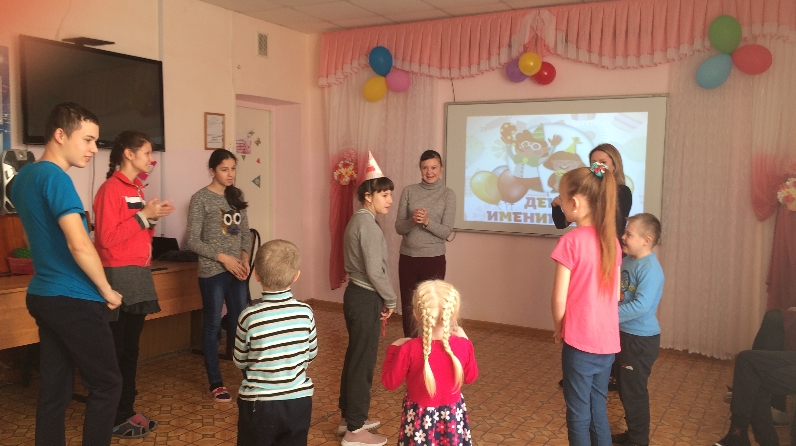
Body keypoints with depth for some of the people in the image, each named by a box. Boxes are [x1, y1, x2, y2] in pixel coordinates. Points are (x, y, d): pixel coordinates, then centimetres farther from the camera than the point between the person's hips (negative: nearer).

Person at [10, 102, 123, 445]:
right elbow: (79, 244, -25)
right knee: (106, 385, 2)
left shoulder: (23, 177, 11)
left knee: (54, 388, 13)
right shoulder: (55, 177, -17)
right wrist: (106, 291, -12)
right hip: (74, 301, -9)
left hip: (43, 295, 9)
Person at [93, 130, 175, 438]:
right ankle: (114, 419, 9)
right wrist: (144, 215, -16)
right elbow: (107, 237, -19)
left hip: (139, 274, 9)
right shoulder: (111, 188, -12)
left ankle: (127, 411, 24)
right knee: (115, 350, -1)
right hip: (118, 276, -9)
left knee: (131, 348, 14)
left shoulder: (136, 189, 15)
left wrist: (152, 219, 3)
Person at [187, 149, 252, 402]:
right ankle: (216, 383, 16)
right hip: (212, 272, -5)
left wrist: (244, 257, -5)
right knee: (213, 326, 5)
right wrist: (223, 258, -16)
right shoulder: (200, 198, -8)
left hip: (237, 270, 5)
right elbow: (193, 241, -11)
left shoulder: (237, 196, 9)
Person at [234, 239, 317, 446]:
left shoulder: (250, 316, -17)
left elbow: (240, 362, -3)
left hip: (259, 404, -2)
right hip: (299, 401, 2)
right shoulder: (305, 312, -10)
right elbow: (311, 354, 4)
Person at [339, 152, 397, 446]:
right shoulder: (369, 226, -19)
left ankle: (349, 418, 30)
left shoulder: (356, 221, 11)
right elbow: (375, 271, -23)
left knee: (354, 358, 18)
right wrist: (390, 301, -8)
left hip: (355, 293, 10)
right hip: (366, 299, -10)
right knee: (363, 362, -1)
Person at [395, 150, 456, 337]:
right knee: (407, 307, 10)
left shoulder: (448, 195, -2)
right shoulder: (409, 191, 3)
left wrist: (427, 221, -23)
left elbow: (446, 232, -7)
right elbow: (399, 227, 0)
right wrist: (412, 221, -20)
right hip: (407, 258, 2)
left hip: (434, 259, -2)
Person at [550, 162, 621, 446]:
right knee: (598, 411, 19)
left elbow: (560, 298, -14)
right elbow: (615, 293, 9)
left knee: (578, 414, 8)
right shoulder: (611, 240, 4)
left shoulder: (572, 241, -15)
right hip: (607, 340, 6)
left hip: (581, 341, -6)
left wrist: (559, 330, 2)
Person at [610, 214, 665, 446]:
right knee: (625, 388, 20)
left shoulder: (650, 268, -23)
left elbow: (640, 305, -31)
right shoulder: (626, 260, 4)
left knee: (633, 391, 4)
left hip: (641, 339, -9)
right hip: (624, 334, 9)